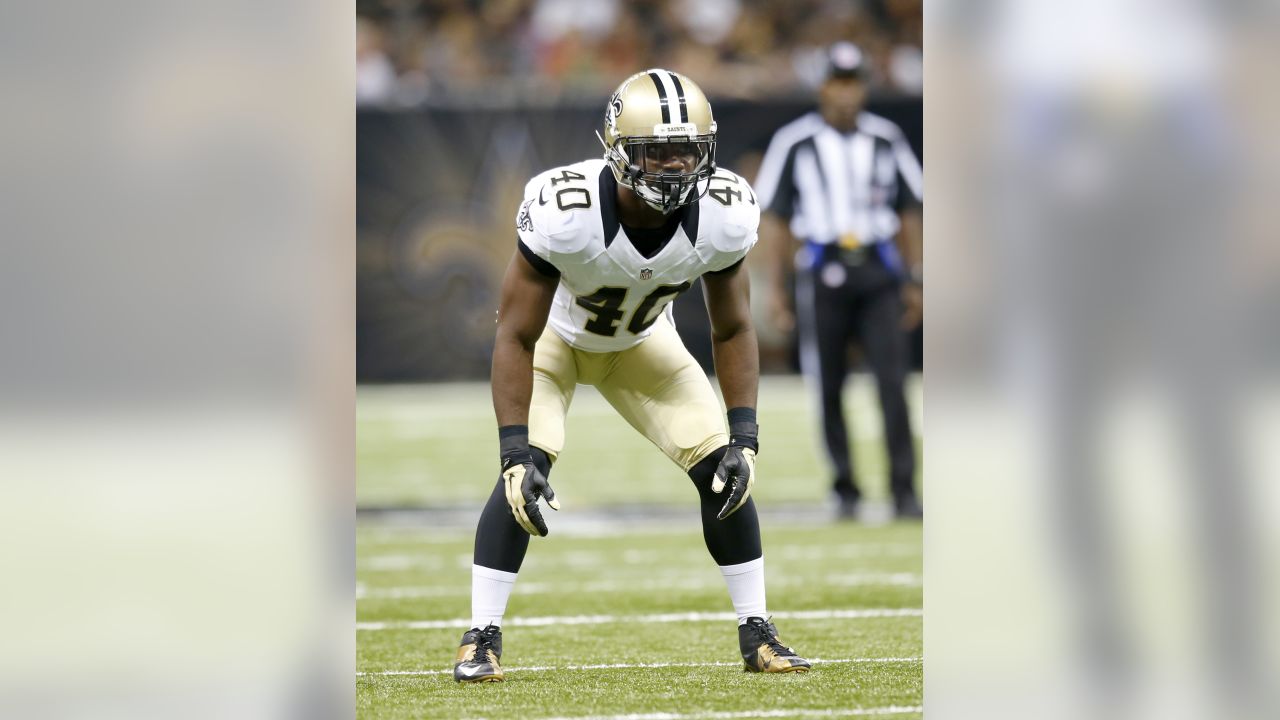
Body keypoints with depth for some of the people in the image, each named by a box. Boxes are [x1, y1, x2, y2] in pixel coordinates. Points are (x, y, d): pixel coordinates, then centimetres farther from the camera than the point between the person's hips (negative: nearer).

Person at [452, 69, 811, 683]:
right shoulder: (562, 212, -40)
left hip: (641, 342, 3)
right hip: (554, 336, -3)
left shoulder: (723, 215, -28)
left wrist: (744, 438, -17)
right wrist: (517, 454, -36)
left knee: (724, 468, -8)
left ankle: (757, 633, 6)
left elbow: (731, 331, -11)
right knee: (526, 473, -24)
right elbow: (515, 339, -31)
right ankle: (482, 638, -12)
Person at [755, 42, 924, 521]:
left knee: (892, 378, -9)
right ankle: (845, 490, 10)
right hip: (823, 273, -1)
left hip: (879, 272, 1)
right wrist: (777, 288, 1)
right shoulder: (794, 142, 3)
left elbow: (909, 213, 17)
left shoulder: (886, 140, 11)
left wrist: (913, 281, 12)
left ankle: (904, 491, -10)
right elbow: (773, 219, 5)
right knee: (829, 387, 0)